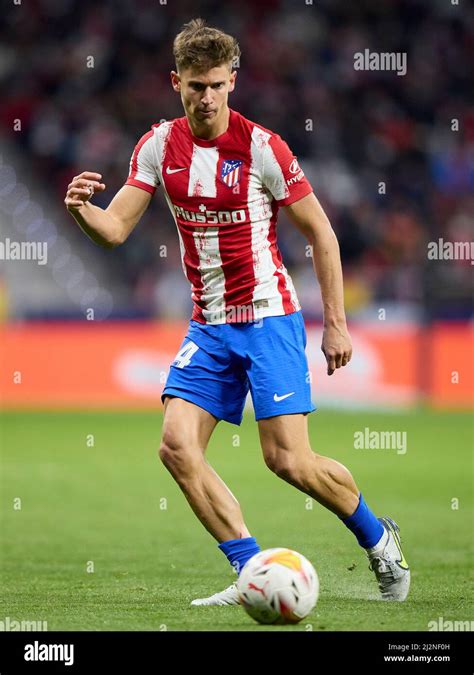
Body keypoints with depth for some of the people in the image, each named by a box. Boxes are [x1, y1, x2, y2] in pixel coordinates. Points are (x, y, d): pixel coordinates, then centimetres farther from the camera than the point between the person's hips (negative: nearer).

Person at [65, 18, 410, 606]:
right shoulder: (159, 146, 0)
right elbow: (114, 229, -3)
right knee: (177, 446, -12)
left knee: (288, 459, -12)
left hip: (269, 318, -5)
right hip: (208, 325, 5)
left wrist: (336, 324, -6)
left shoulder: (261, 147, -12)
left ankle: (377, 537, 15)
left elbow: (321, 234, -5)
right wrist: (81, 209, -26)